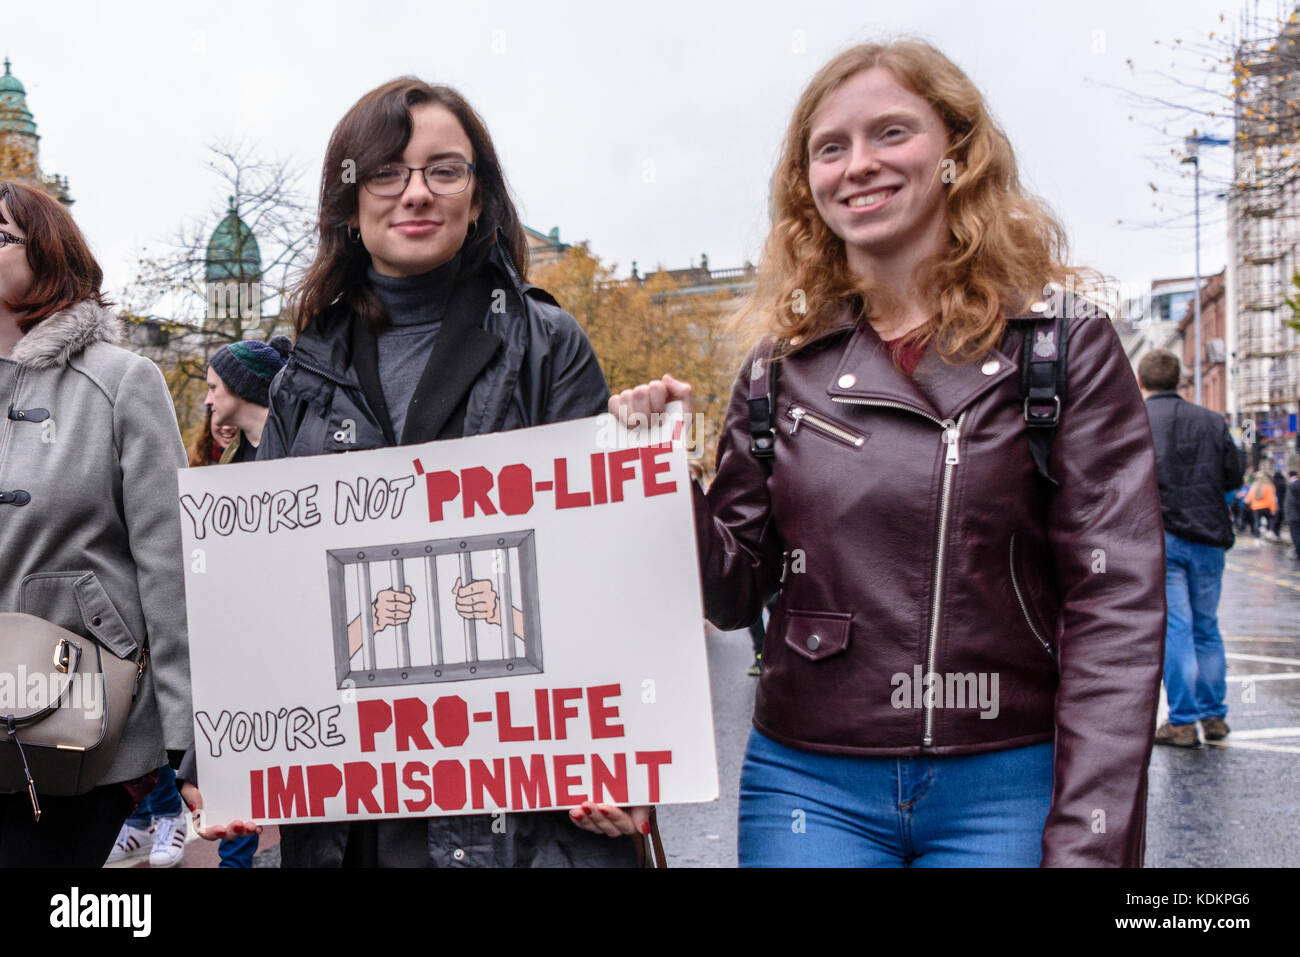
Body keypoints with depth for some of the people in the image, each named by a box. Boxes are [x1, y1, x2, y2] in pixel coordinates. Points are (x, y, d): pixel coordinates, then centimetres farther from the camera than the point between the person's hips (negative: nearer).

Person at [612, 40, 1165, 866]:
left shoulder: (1064, 347, -3)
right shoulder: (783, 368, 5)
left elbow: (1114, 608, -7)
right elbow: (734, 594, 8)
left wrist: (1090, 838, -13)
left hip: (1008, 788, -2)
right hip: (811, 786, 2)